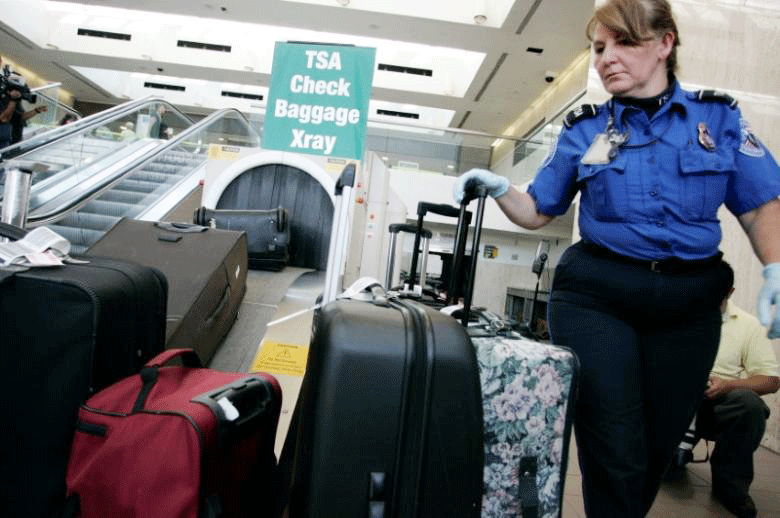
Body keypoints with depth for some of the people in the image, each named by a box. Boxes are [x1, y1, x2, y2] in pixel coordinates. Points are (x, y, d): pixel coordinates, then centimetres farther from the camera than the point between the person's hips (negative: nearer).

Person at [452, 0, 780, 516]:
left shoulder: (719, 116, 5)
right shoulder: (584, 129, 5)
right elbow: (539, 211, 9)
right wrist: (499, 188, -10)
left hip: (688, 304, 2)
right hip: (595, 297, -1)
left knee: (658, 448, 11)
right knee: (614, 455, -5)